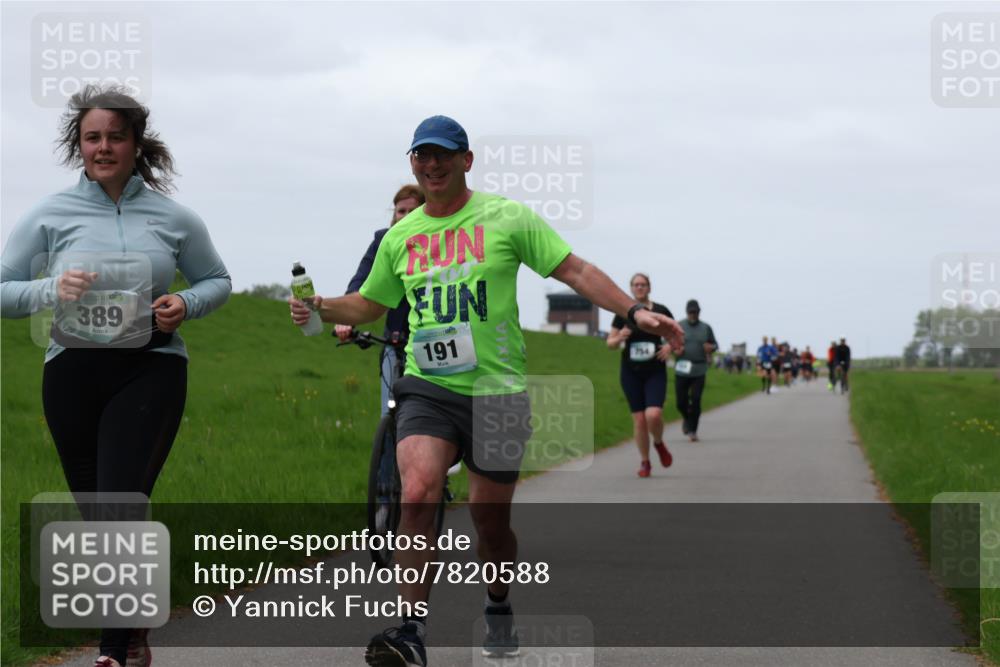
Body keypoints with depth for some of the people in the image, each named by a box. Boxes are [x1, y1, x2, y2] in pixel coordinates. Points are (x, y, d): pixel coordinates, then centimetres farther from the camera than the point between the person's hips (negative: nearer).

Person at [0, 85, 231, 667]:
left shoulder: (173, 218, 5)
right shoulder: (51, 216, 3)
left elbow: (218, 280, 18)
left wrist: (186, 305, -3)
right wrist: (50, 290, -16)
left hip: (151, 370, -2)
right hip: (73, 373, 2)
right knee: (98, 515, 9)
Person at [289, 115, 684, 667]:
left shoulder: (506, 218, 0)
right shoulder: (400, 237, 11)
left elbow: (575, 271, -2)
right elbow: (369, 303, 24)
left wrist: (634, 311, -13)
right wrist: (320, 308, 5)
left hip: (496, 391, -1)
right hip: (427, 389, 2)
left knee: (491, 520, 7)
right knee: (418, 493, -22)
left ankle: (499, 608, 36)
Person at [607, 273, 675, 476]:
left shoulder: (661, 311, 0)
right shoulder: (623, 313, 1)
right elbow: (610, 342, 5)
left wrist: (670, 346, -12)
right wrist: (620, 337, -16)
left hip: (655, 372, -1)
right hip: (631, 373, 1)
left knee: (653, 415, -18)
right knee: (639, 419, 0)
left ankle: (659, 443, 14)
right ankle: (644, 462, 17)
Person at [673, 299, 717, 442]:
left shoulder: (706, 328, 7)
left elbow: (714, 344, 16)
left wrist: (711, 347, -7)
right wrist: (674, 349, -11)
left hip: (699, 371, 0)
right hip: (682, 370, 0)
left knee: (696, 401, -8)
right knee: (681, 402, 1)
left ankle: (692, 430, 1)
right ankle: (687, 419, 34)